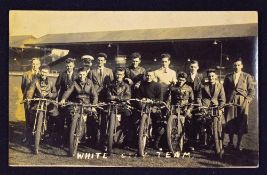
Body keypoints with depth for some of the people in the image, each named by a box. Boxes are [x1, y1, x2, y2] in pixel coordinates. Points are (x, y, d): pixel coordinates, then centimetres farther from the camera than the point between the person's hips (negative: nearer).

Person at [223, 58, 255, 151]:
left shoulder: (247, 76, 10)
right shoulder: (228, 77, 15)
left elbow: (252, 90, 6)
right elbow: (224, 90, 14)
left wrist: (247, 100, -7)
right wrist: (225, 100, 1)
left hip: (243, 102, -1)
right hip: (231, 102, 1)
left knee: (241, 123, -4)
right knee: (230, 122, 0)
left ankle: (239, 144, 5)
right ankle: (231, 142, 14)